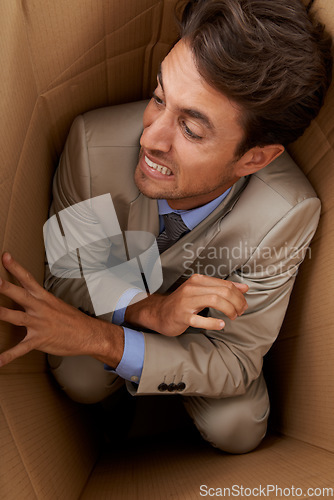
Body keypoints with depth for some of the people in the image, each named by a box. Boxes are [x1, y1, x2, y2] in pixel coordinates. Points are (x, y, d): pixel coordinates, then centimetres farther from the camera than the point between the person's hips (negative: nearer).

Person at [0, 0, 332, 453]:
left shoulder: (289, 215, -37)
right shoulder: (94, 142, -36)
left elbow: (237, 359, -26)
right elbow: (63, 275, -20)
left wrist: (104, 340, -40)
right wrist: (145, 309, -42)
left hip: (209, 310, 0)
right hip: (112, 296, 1)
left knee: (235, 428, -13)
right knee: (80, 382, -21)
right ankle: (114, 394, 16)